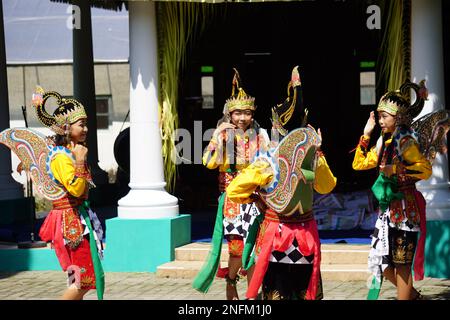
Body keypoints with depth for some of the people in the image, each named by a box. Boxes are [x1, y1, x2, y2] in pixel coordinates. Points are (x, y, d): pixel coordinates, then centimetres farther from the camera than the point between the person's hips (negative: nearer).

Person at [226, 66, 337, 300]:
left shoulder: (267, 162, -16)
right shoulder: (314, 158, -8)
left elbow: (233, 191, -13)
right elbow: (327, 186, 14)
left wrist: (257, 198, 3)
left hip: (275, 232, -3)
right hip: (305, 233, 3)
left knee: (275, 294, 7)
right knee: (305, 292, 15)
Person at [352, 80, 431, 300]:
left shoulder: (405, 141, -11)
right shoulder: (384, 142, 12)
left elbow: (425, 170, -19)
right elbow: (359, 164, 18)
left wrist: (396, 170, -22)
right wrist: (366, 135, 12)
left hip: (404, 207, -8)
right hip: (388, 208, 8)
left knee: (401, 262, -3)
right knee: (380, 261, 10)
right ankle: (412, 294, 26)